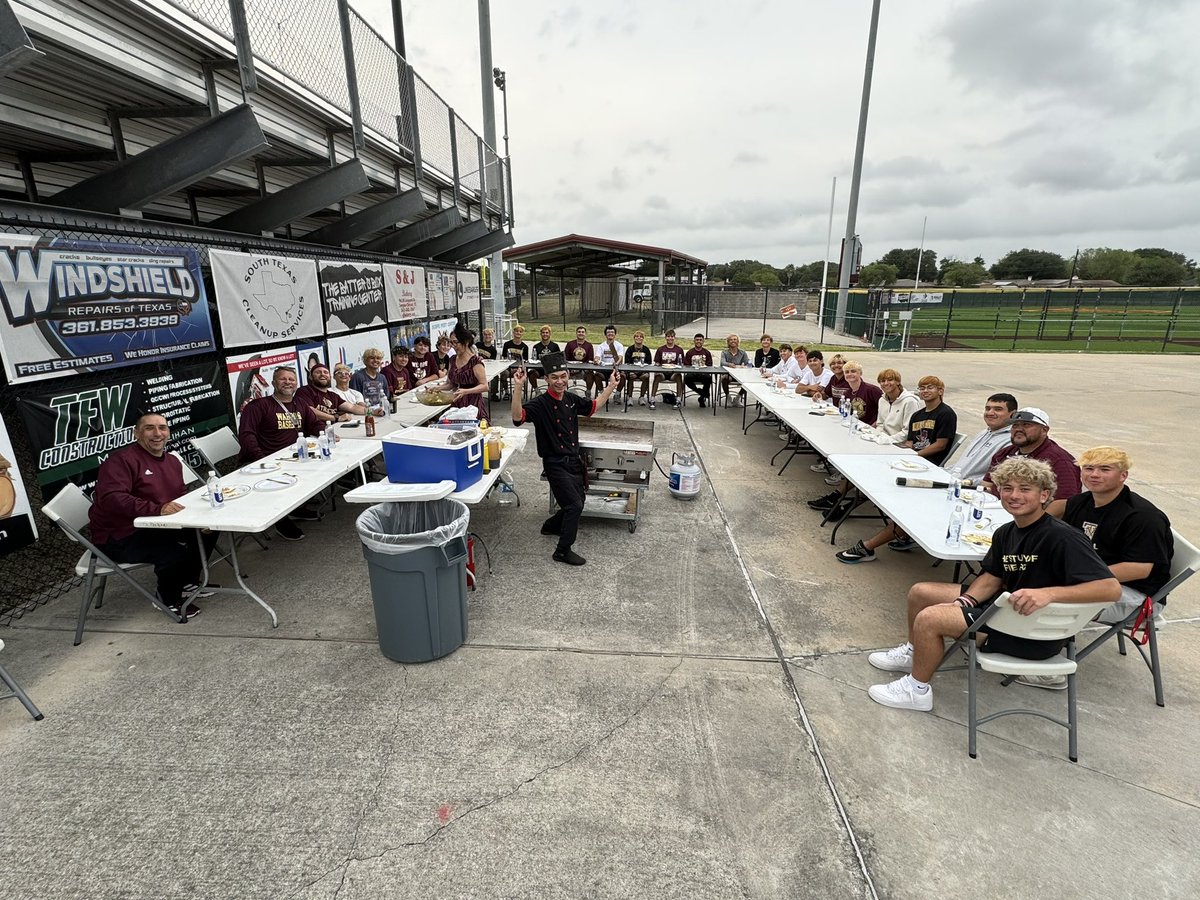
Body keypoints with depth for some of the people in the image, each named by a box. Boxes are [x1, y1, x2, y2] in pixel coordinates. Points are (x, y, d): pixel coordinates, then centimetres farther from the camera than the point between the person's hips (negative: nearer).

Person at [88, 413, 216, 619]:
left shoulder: (173, 461, 11)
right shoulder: (121, 460, -17)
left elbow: (182, 496, 16)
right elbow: (111, 498, -32)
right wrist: (157, 509, -43)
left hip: (155, 528, 9)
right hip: (119, 538, -8)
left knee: (208, 529, -1)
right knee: (176, 554, -29)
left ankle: (187, 583, 17)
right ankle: (169, 599, 2)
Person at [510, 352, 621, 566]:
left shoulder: (571, 399, 4)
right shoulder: (540, 404, -17)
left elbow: (593, 406, 21)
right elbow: (518, 417, -34)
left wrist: (611, 386, 16)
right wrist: (517, 387, -43)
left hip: (574, 460, 7)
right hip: (555, 464, -7)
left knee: (576, 504, 18)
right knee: (574, 505, -12)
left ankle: (550, 526, 45)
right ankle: (563, 551, 4)